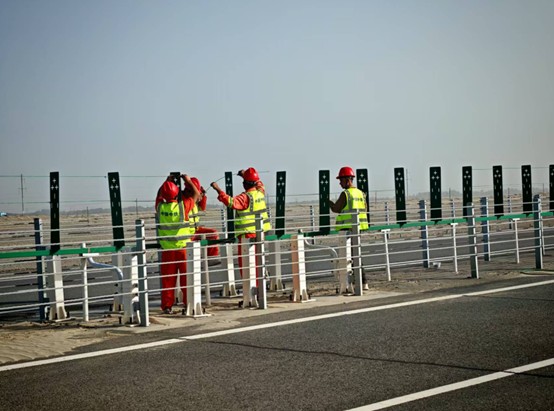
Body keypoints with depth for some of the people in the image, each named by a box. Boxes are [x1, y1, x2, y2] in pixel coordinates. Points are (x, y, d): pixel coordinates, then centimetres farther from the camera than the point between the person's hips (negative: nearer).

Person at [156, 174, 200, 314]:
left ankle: (167, 305, 9)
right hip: (184, 247, -2)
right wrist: (188, 181, 16)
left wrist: (167, 181, 27)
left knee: (167, 278, 8)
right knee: (187, 276, 7)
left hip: (167, 249, 2)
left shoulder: (160, 207, -4)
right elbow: (196, 194, 5)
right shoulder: (183, 206, -12)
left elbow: (159, 195, 20)